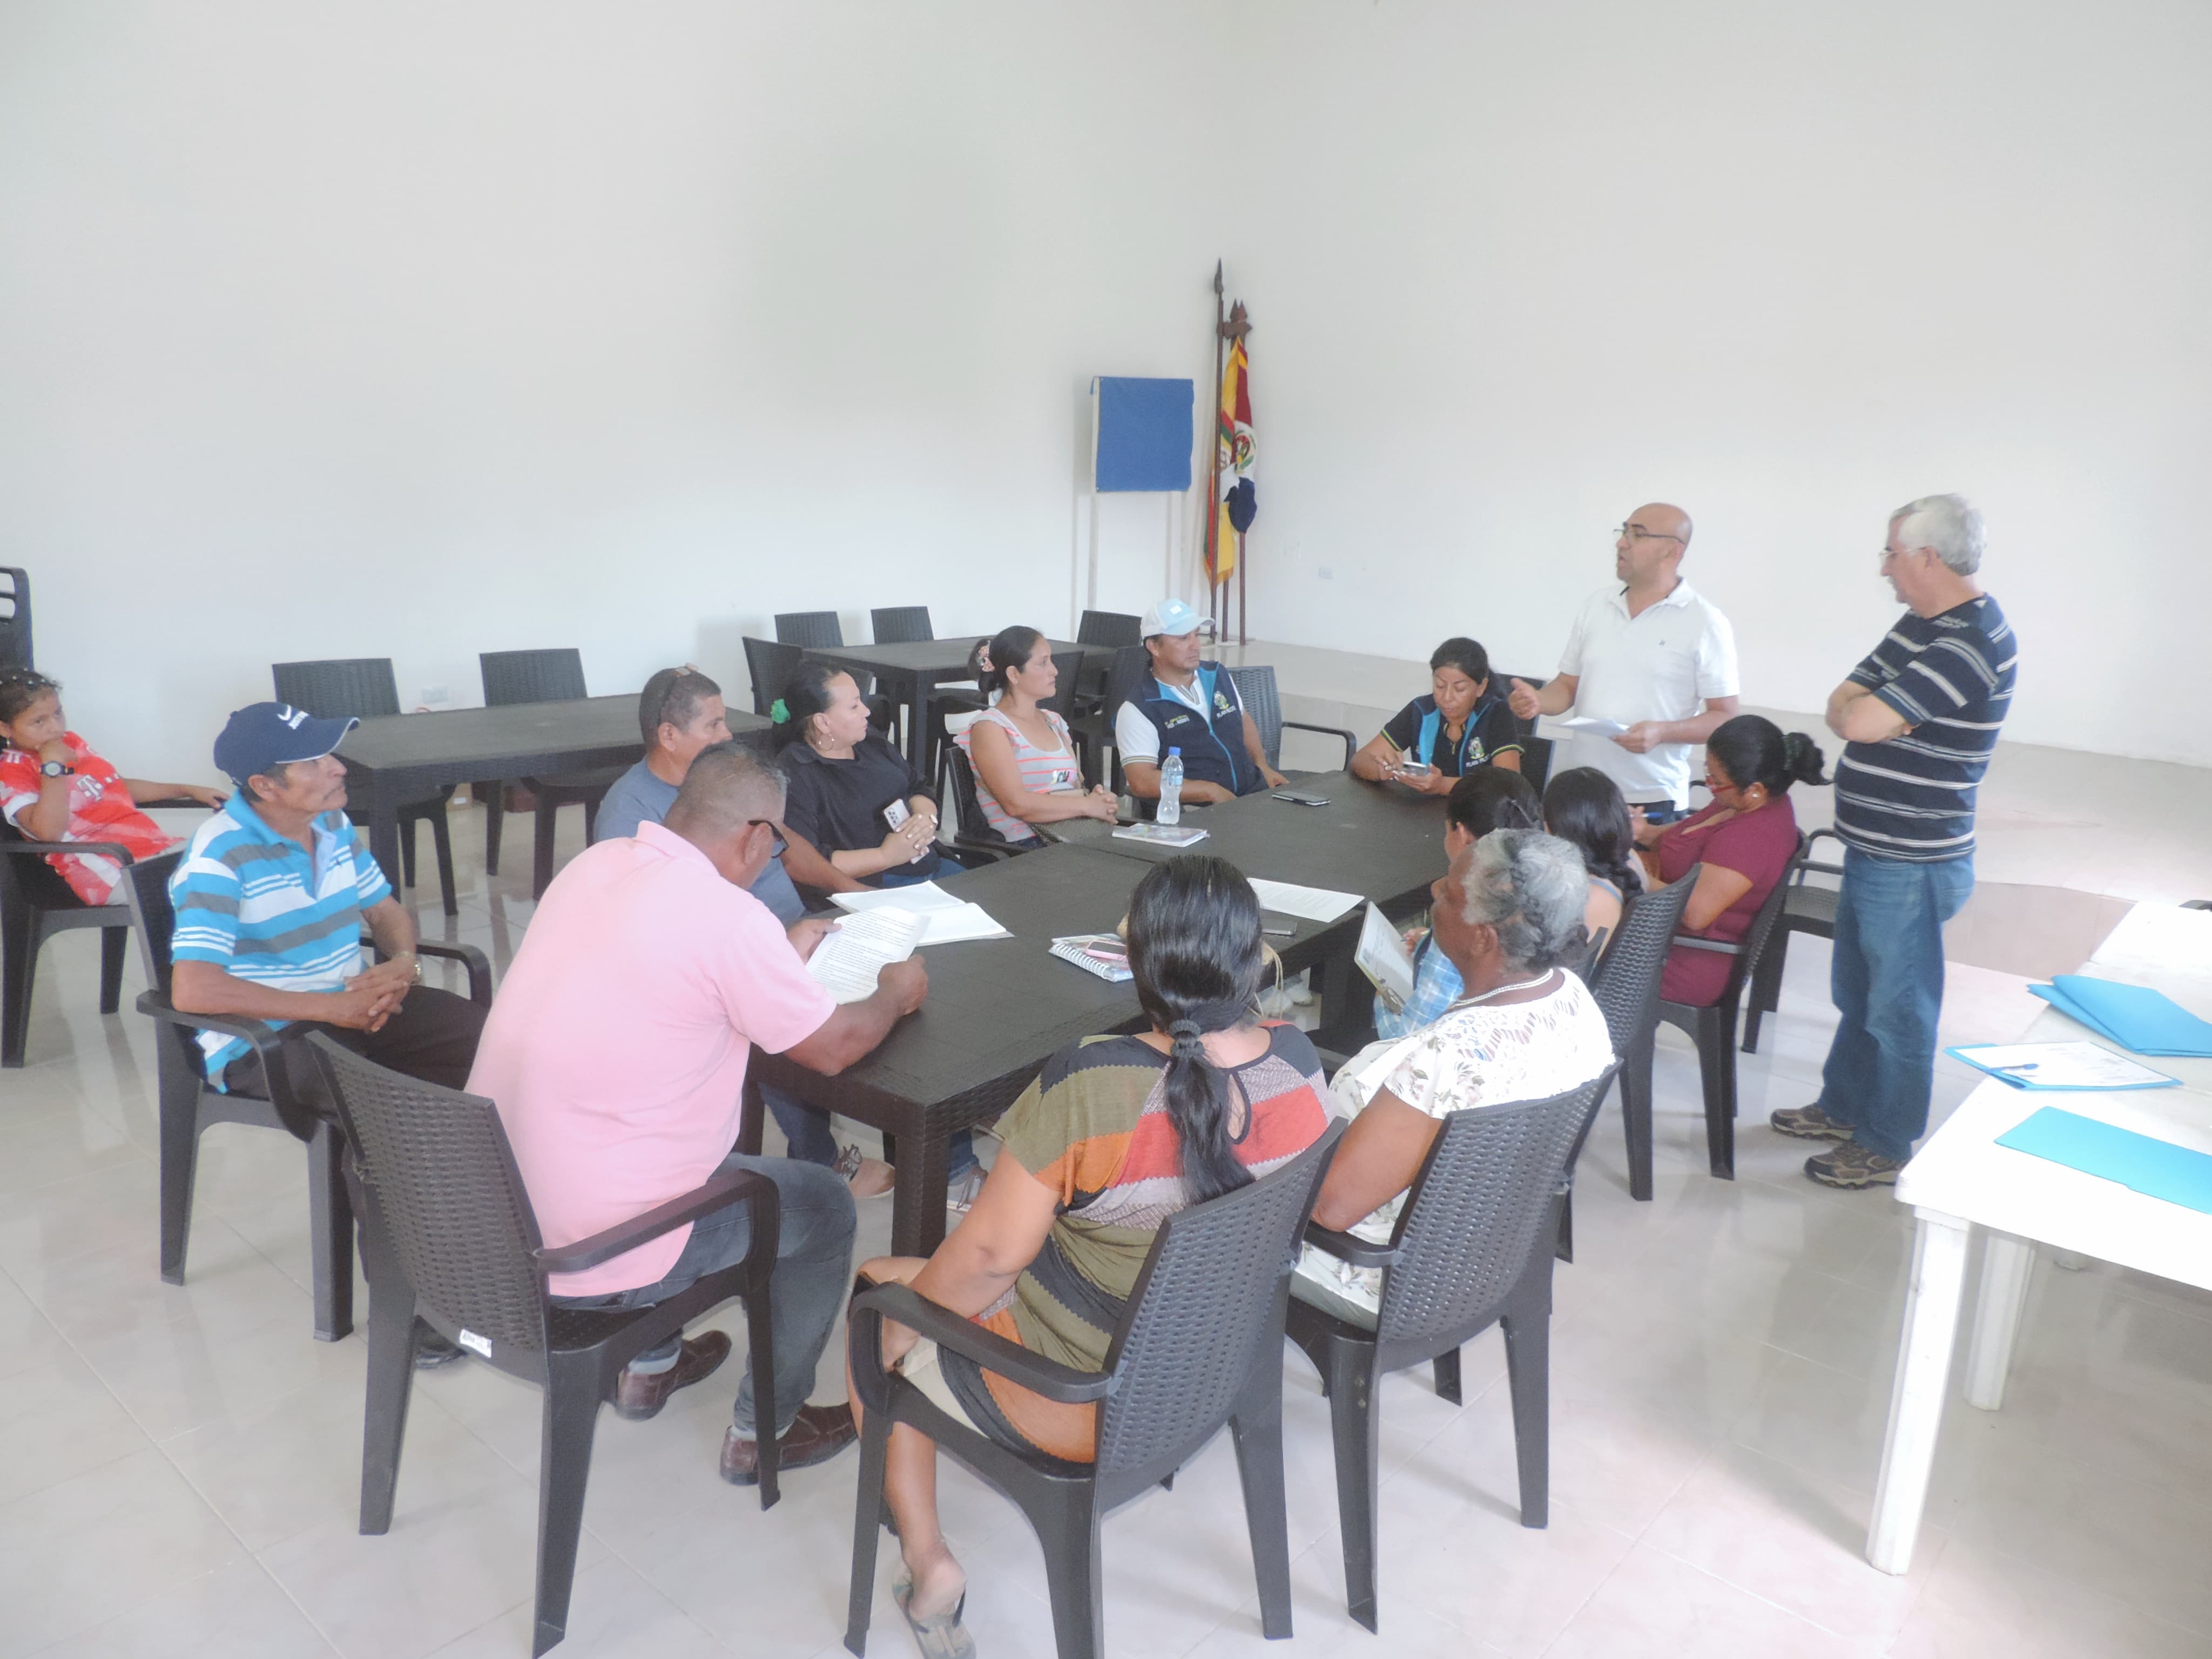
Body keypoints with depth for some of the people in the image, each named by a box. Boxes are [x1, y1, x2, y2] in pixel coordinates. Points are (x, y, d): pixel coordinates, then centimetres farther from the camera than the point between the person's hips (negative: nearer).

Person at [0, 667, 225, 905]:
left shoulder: (71, 742, 18)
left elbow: (121, 787, 32)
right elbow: (49, 832, -21)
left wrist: (188, 790, 27)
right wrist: (53, 766, -16)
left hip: (157, 843, 8)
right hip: (107, 870, -8)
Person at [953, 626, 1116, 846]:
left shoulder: (1054, 722, 22)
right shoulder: (989, 727, -2)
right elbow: (1016, 804, -14)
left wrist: (1101, 799, -5)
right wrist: (1087, 806, -11)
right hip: (1026, 845, -7)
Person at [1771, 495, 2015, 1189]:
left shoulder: (1970, 644, -23)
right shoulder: (1921, 624, 10)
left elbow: (1862, 722, -28)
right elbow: (1842, 706, 6)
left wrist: (1862, 710, -8)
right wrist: (1873, 715, -14)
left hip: (1910, 866, -10)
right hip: (1872, 852, 10)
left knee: (1898, 1008, 5)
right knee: (1856, 993, 22)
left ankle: (1888, 1147, 20)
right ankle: (1843, 1106, 39)